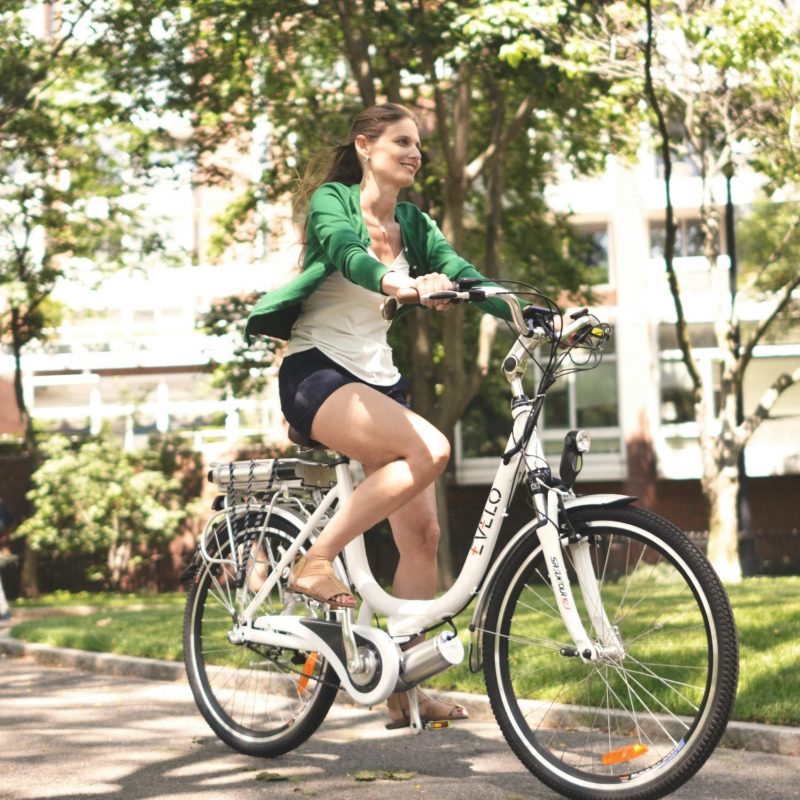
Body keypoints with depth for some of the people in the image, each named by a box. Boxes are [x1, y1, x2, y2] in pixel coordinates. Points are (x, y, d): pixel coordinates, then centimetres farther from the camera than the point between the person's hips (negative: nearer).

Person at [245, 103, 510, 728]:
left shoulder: (411, 222, 13)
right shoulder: (332, 201, -5)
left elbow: (463, 274, 2)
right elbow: (347, 255, -26)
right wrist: (404, 285, -47)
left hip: (376, 379, 7)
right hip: (316, 373, -7)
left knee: (422, 531, -3)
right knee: (430, 449, -31)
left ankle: (404, 690, 2)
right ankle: (317, 561, -21)